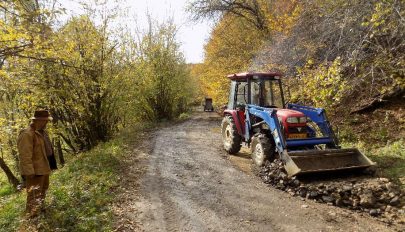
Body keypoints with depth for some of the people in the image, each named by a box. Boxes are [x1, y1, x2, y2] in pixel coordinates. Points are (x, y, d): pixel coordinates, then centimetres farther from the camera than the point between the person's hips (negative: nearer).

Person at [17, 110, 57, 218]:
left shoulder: (42, 132, 11)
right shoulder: (27, 134, -21)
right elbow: (25, 155, -23)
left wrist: (51, 165, 19)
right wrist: (29, 172, -24)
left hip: (44, 168, 10)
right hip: (35, 171, -10)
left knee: (42, 192, 24)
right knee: (34, 194, -3)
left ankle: (41, 209, 41)